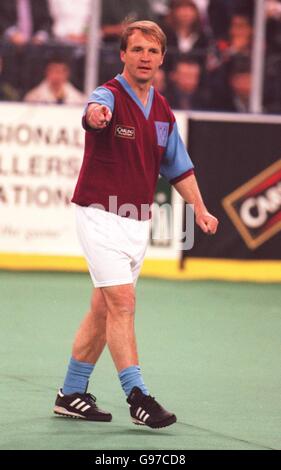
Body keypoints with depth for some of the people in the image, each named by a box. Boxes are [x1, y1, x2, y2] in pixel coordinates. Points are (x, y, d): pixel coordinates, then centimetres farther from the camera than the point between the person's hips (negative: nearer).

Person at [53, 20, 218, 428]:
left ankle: (71, 394, 20)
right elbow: (96, 111, -40)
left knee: (104, 309, 11)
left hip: (138, 222, 7)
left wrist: (199, 208, 11)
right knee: (122, 301, -15)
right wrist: (96, 116, -64)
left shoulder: (163, 111, 8)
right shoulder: (109, 96, -14)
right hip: (101, 215, -7)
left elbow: (178, 166, 20)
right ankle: (137, 397, -14)